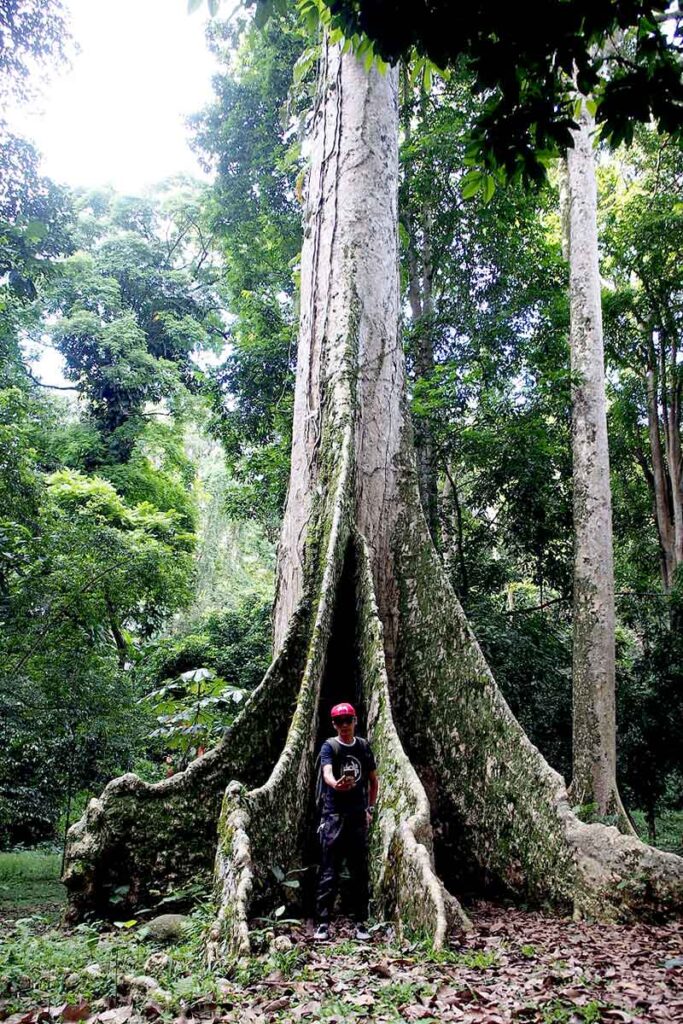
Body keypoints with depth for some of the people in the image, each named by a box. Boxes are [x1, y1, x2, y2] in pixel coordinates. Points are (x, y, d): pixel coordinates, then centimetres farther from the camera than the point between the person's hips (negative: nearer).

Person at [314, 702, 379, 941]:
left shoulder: (364, 747, 9)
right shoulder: (329, 746, -4)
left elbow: (373, 780, 19)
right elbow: (327, 773, -23)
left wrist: (370, 809, 11)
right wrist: (336, 784, -45)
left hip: (358, 817, 4)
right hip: (334, 816, -3)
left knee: (360, 872, 7)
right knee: (329, 872, -2)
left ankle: (360, 923, 15)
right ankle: (323, 923, 4)